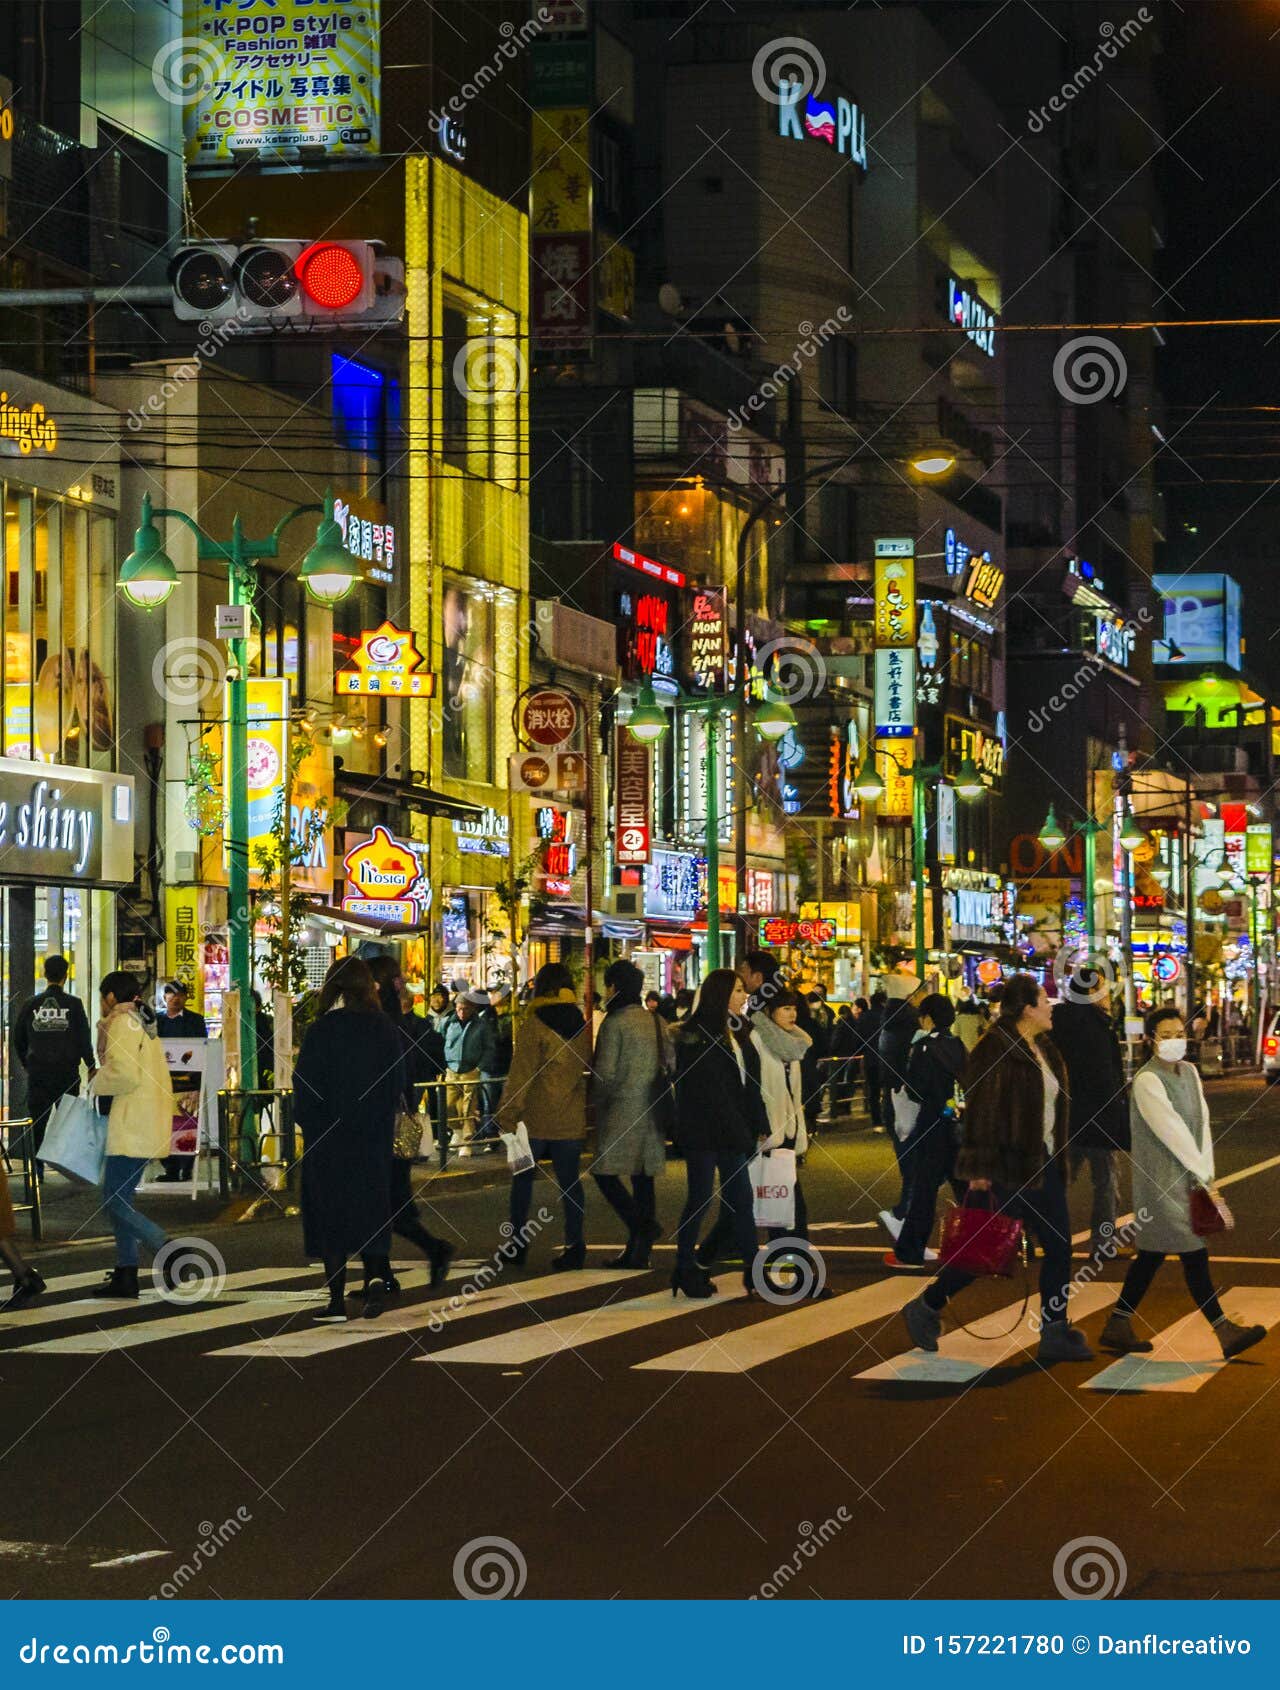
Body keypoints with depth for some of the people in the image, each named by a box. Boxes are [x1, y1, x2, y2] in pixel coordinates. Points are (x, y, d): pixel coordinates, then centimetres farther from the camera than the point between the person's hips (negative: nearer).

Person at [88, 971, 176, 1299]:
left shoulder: (120, 1023, -10)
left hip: (131, 1126, -10)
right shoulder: (143, 1025, 21)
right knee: (116, 1199, 12)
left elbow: (124, 1073, -21)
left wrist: (97, 1084, -4)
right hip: (148, 1123, 10)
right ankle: (125, 1274, 10)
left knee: (116, 1203, -10)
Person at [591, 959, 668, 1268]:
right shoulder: (656, 1022, 8)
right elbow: (670, 1063, 10)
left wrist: (597, 1102, 3)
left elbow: (605, 1072, -13)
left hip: (621, 1110, -7)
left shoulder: (614, 1023, -12)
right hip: (652, 1111, 7)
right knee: (643, 1179, 9)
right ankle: (639, 1251, 12)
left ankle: (642, 1226, -18)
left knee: (605, 1173, 0)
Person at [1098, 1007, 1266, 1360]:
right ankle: (1224, 1331, -5)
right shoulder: (1147, 1081, -14)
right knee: (1194, 1255, -7)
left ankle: (1118, 1326, 20)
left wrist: (1207, 1170, -3)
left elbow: (1202, 1123, 7)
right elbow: (1172, 1131, -16)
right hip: (1161, 1180, -8)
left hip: (1187, 1178, 8)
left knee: (1153, 1253, 12)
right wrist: (1203, 1174, -13)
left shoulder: (1189, 1072, 10)